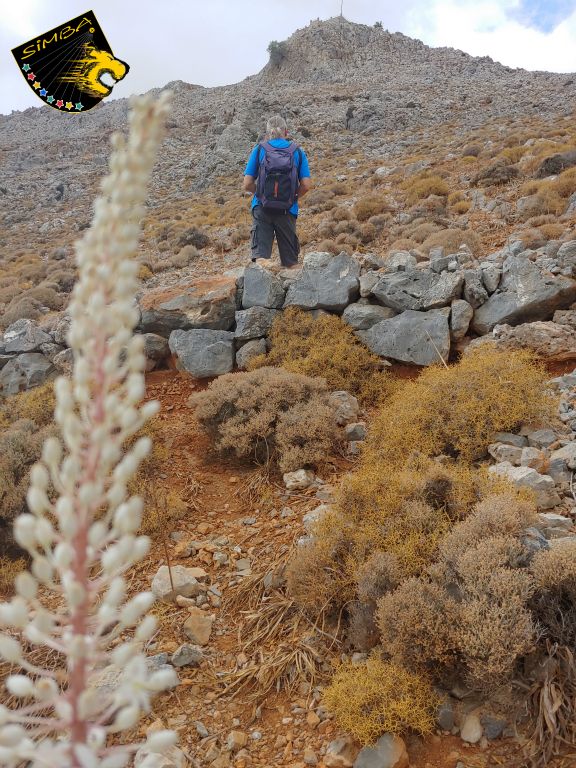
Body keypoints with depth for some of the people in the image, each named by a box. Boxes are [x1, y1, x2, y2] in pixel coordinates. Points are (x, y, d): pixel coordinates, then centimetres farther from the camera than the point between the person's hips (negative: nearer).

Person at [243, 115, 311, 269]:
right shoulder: (298, 151, 6)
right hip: (288, 210, 1)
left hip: (262, 208, -1)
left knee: (260, 255, -5)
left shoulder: (259, 149, 4)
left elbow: (247, 184, -1)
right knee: (291, 262, 12)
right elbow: (306, 185, -1)